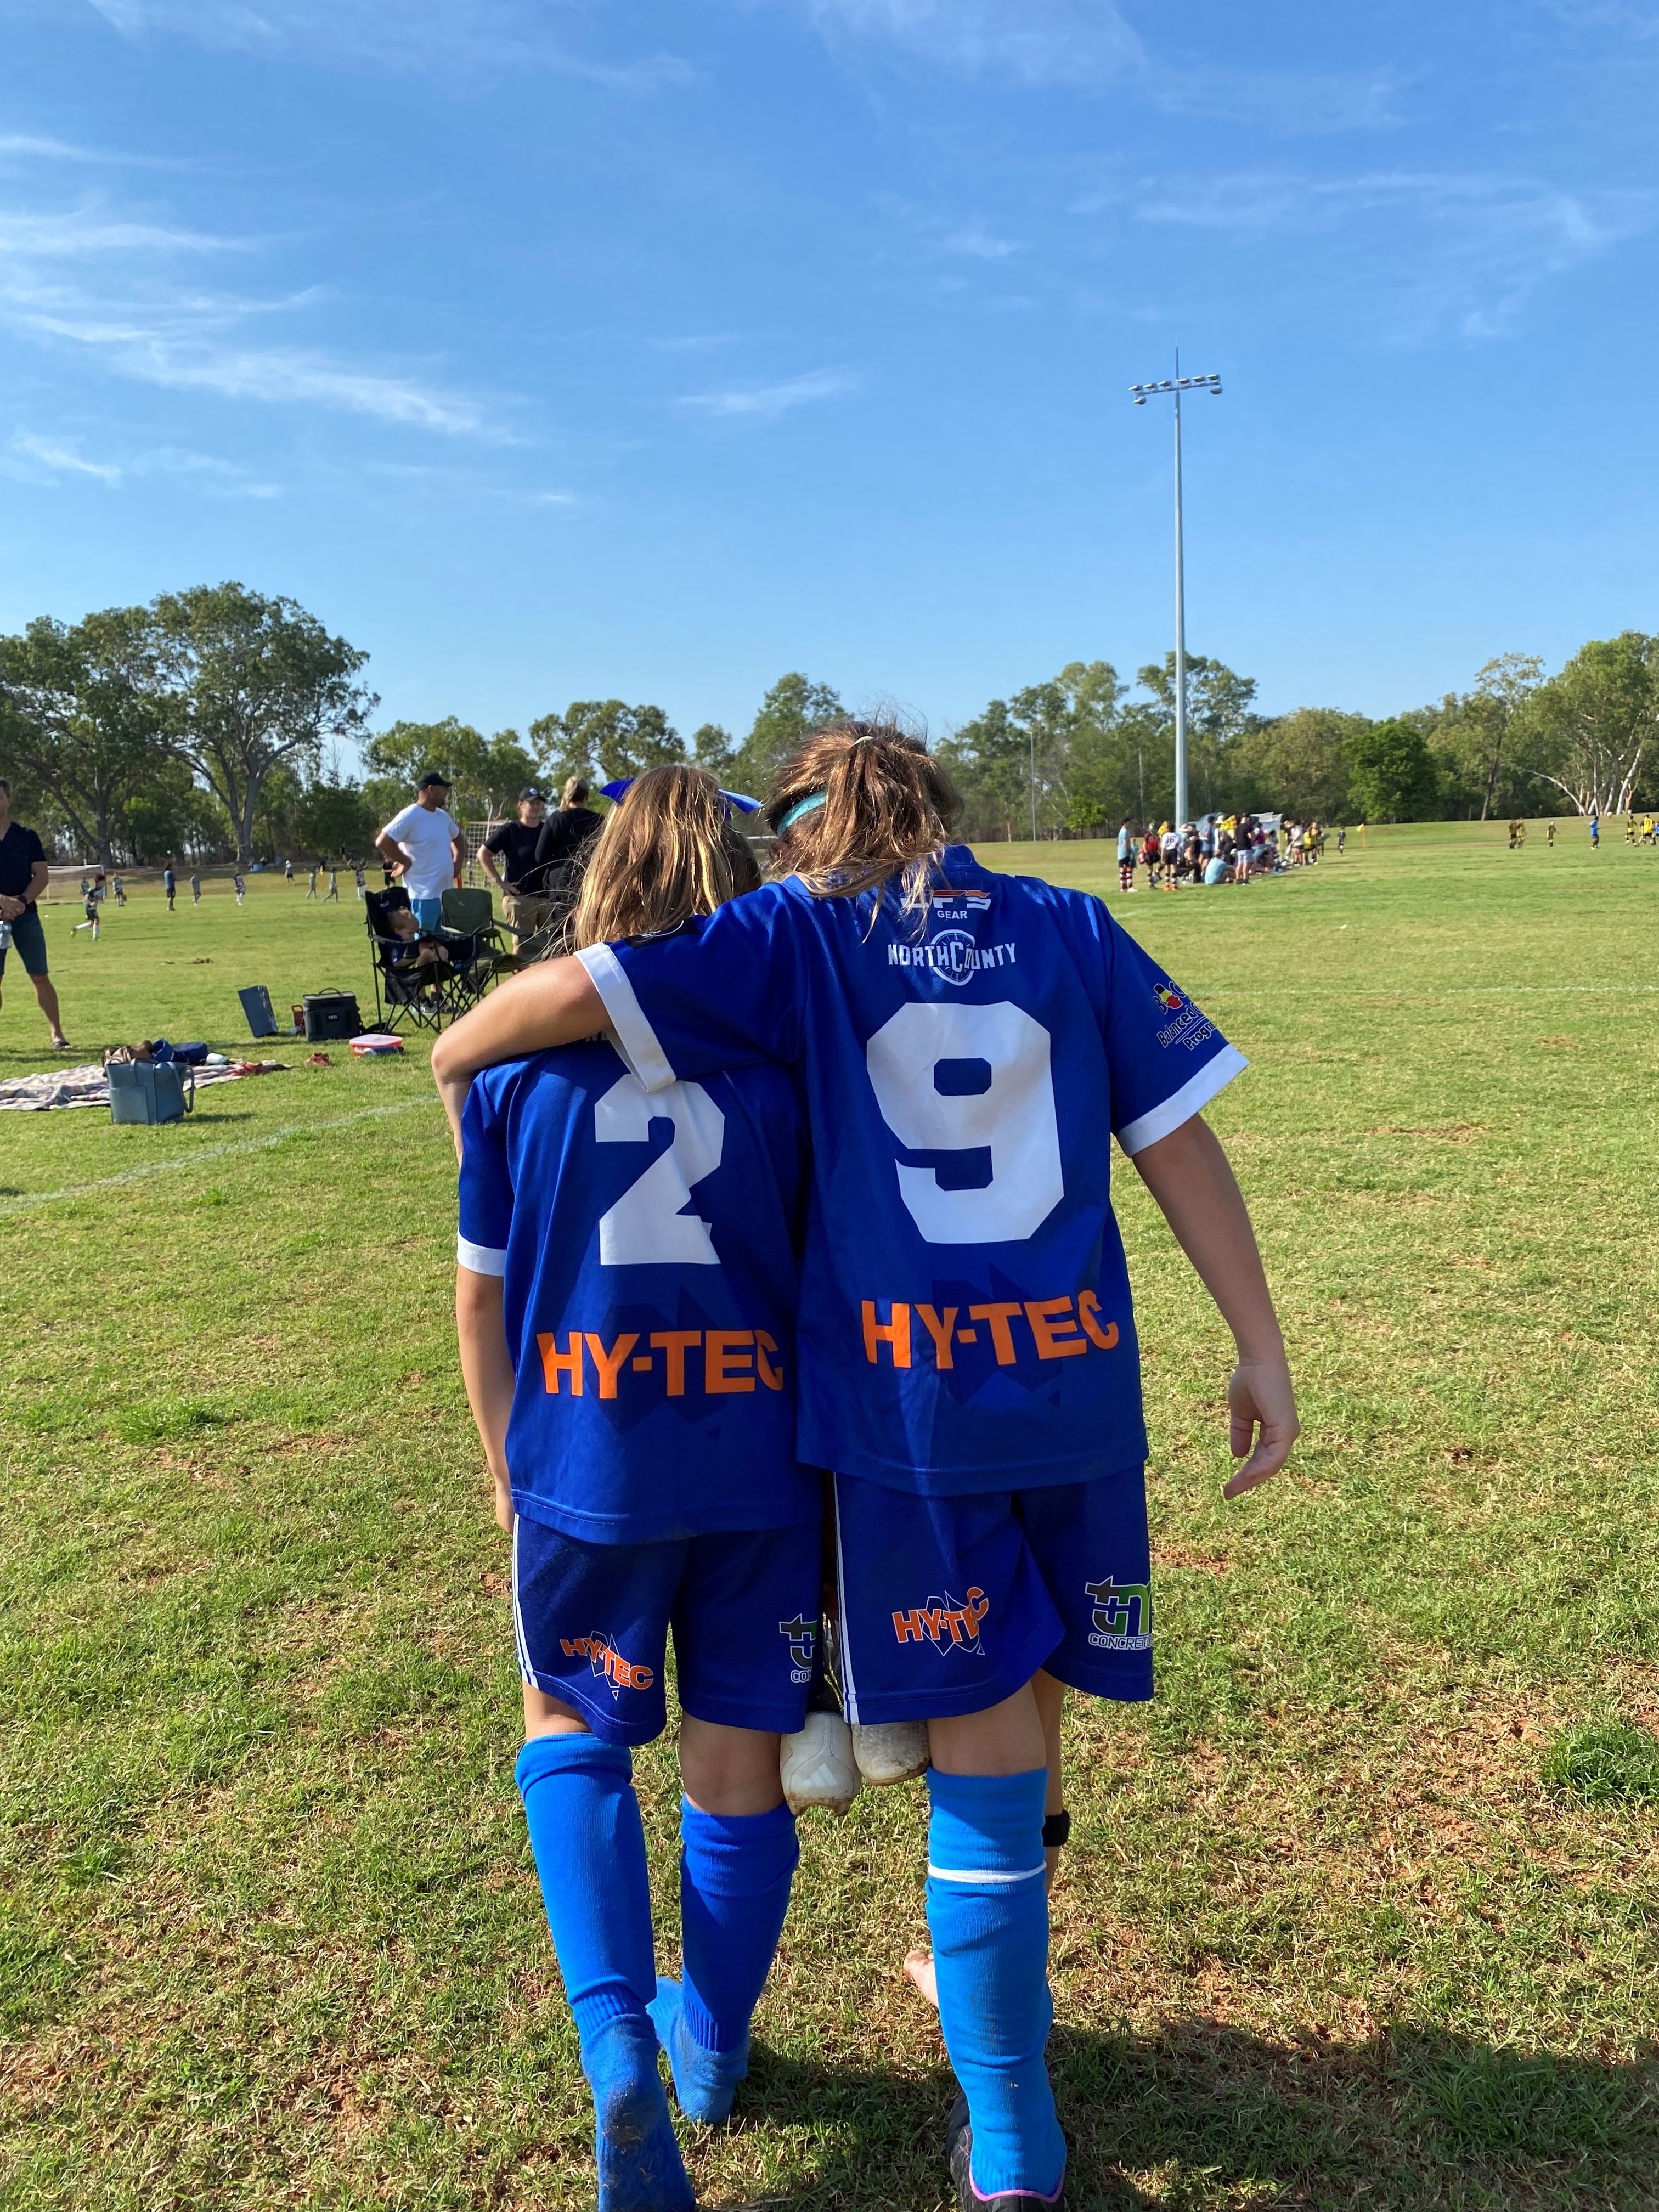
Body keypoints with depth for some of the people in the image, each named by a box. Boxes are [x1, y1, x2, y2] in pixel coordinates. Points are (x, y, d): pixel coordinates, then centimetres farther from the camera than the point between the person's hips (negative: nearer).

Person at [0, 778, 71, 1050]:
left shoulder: (27, 837, 6)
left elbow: (42, 876, 1)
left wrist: (22, 901, -15)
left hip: (26, 916, 0)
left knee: (40, 976, 0)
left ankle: (57, 1034, 4)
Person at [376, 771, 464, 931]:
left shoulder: (444, 816, 13)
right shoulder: (410, 816, -12)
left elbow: (456, 837, 33)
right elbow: (382, 842, -21)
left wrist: (457, 862, 19)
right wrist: (406, 862, -13)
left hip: (446, 894, 8)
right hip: (423, 896, -8)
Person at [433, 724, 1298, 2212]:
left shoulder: (803, 934, 0)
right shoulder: (1070, 931, 8)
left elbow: (567, 991, -8)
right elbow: (1179, 1142, 3)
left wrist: (455, 1058, 12)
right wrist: (1261, 1349, 7)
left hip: (909, 1396, -3)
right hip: (1079, 1376, 3)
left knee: (982, 1751, 8)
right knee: (1020, 1713, 22)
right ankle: (998, 1974, 48)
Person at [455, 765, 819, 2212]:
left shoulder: (519, 1053, -4)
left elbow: (482, 1288, 2)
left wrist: (507, 1460, 15)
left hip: (586, 1466, 0)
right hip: (761, 1460, 0)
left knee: (574, 1734, 23)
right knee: (740, 1763, 17)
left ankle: (616, 2037, 8)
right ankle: (711, 2044, 38)